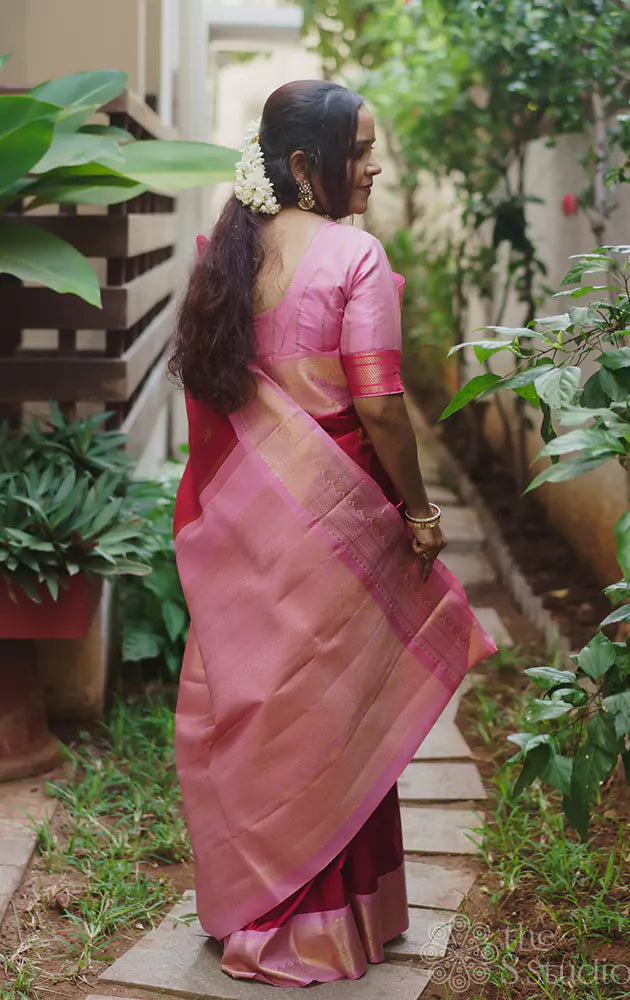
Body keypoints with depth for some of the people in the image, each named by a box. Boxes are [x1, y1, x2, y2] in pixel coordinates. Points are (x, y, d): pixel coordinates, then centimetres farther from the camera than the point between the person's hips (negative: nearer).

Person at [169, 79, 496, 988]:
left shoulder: (224, 250, 5)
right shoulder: (353, 255, -14)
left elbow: (202, 387, 9)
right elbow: (378, 407, -17)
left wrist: (220, 496, 17)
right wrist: (418, 509, -6)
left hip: (233, 510, 6)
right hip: (327, 515, -6)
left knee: (245, 701, 15)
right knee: (329, 710, 7)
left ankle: (244, 904, 29)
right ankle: (323, 920, 20)